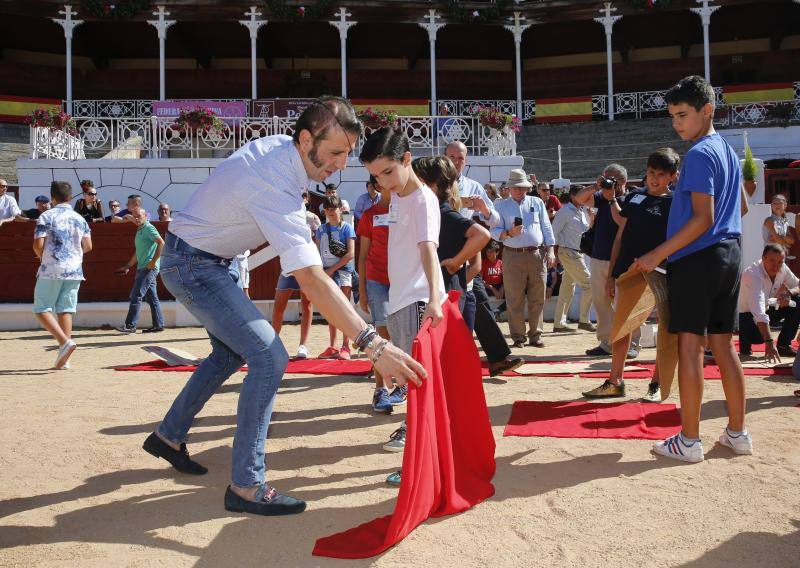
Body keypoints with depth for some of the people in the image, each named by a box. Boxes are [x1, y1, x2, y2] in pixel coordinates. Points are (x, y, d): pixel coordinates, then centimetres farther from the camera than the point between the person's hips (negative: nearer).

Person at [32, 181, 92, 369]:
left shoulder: (46, 217, -5)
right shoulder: (80, 219, 9)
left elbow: (38, 245, -11)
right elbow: (88, 246, 8)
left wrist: (42, 256, 10)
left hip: (51, 270, -4)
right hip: (74, 270, 5)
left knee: (42, 309, 4)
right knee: (66, 310, 6)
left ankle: (65, 342, -16)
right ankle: (64, 359, 4)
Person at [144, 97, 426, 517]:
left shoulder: (277, 146, -6)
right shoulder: (275, 187, -34)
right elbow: (312, 281, -42)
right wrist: (374, 345, -46)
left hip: (206, 259, 10)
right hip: (193, 265, -10)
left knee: (231, 351, 22)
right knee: (269, 357, -17)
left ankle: (168, 436, 36)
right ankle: (246, 486, -12)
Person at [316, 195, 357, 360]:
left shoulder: (346, 227, -4)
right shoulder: (321, 229, 11)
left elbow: (351, 253, -11)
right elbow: (317, 252, 13)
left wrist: (332, 269, -12)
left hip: (342, 271, -5)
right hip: (326, 272, 5)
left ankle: (345, 347, 1)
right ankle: (332, 347, 16)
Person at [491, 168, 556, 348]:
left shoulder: (537, 203, 15)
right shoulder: (502, 206, 10)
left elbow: (546, 228, 12)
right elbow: (494, 231, 5)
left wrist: (550, 251, 3)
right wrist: (509, 233, -15)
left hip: (537, 254, 2)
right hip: (513, 256, -2)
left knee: (537, 300, 3)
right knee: (515, 301, -2)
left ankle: (535, 336, 12)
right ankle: (518, 337, 5)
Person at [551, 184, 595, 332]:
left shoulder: (583, 211, 13)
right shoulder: (565, 211, -10)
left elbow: (587, 229, 24)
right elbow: (553, 231, -11)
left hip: (579, 252, 8)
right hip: (568, 252, -8)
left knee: (568, 287, 9)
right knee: (588, 284, -9)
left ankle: (559, 323, 13)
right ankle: (584, 320, -1)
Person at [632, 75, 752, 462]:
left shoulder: (699, 154, -13)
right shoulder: (729, 151, 16)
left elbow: (703, 218, -19)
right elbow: (741, 206, 26)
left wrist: (658, 254, -19)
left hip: (695, 257, -9)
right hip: (729, 255, 9)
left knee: (690, 346, -4)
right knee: (723, 346, 12)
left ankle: (689, 440, 0)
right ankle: (737, 433, 17)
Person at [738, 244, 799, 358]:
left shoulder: (782, 268, -10)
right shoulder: (753, 274, -32)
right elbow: (759, 313, -41)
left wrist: (789, 293, -21)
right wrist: (769, 343, -49)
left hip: (766, 309, 8)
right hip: (745, 314, -7)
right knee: (760, 336, -35)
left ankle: (784, 345, -1)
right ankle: (745, 340, 3)